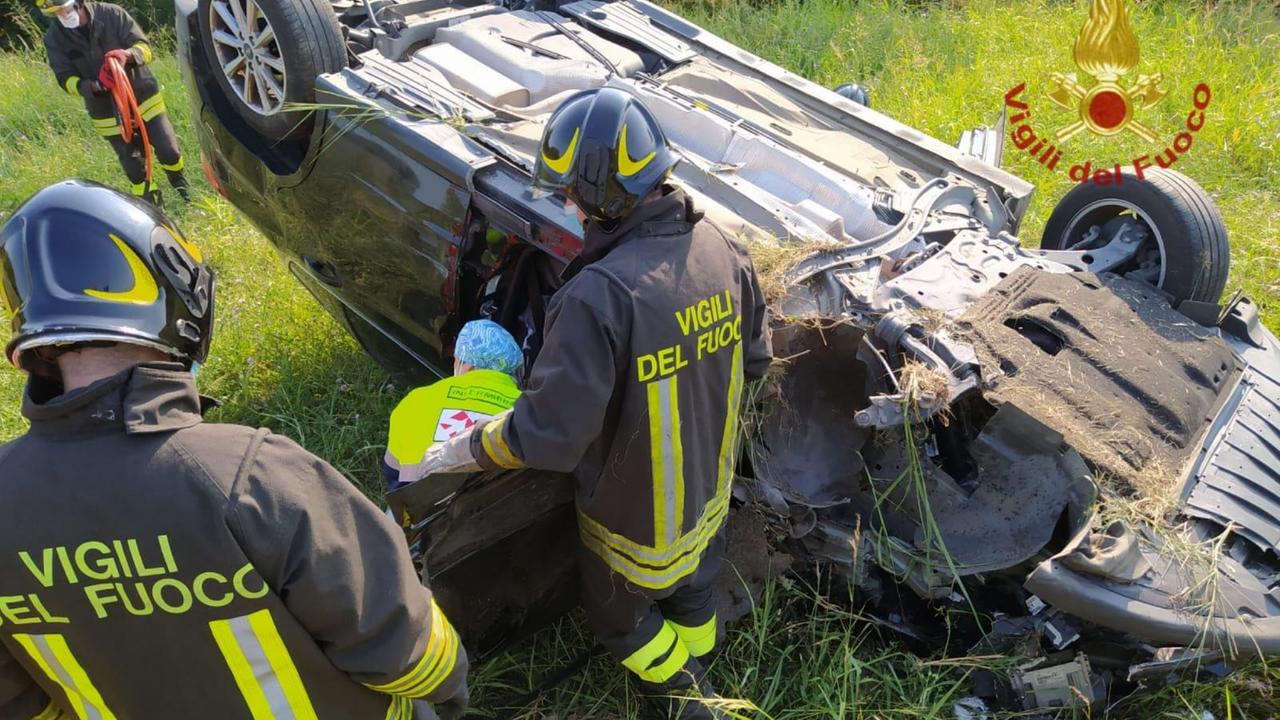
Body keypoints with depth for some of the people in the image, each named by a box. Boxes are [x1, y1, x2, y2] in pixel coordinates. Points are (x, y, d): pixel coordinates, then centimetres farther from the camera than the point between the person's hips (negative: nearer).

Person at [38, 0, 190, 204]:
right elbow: (66, 80, -8)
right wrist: (94, 86, -28)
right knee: (135, 170, 6)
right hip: (109, 114, 1)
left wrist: (128, 54, -34)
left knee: (168, 150, 7)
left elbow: (144, 47, -11)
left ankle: (179, 181, 39)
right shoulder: (54, 38, -9)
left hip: (144, 98, -1)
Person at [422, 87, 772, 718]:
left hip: (635, 518, -6)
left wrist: (455, 454, -17)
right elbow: (753, 361, 1)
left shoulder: (599, 295, -37)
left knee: (618, 619, 25)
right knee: (692, 594, 32)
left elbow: (550, 434, -33)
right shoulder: (724, 252, -14)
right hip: (710, 494, 7)